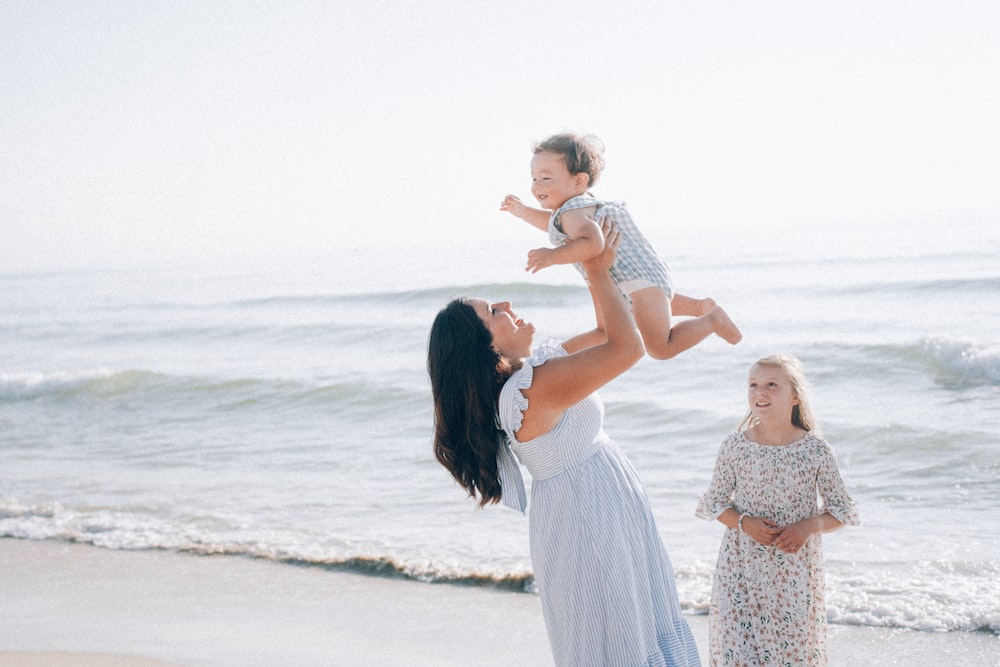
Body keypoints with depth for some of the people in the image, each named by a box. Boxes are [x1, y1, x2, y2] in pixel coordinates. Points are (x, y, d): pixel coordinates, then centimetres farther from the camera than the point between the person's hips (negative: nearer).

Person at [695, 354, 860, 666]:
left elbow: (843, 510, 2)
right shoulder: (734, 447, -2)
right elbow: (715, 501, 6)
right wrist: (744, 522, -13)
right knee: (737, 642, -5)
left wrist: (808, 526, -15)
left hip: (796, 569, 0)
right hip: (742, 567, 0)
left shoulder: (816, 451, -5)